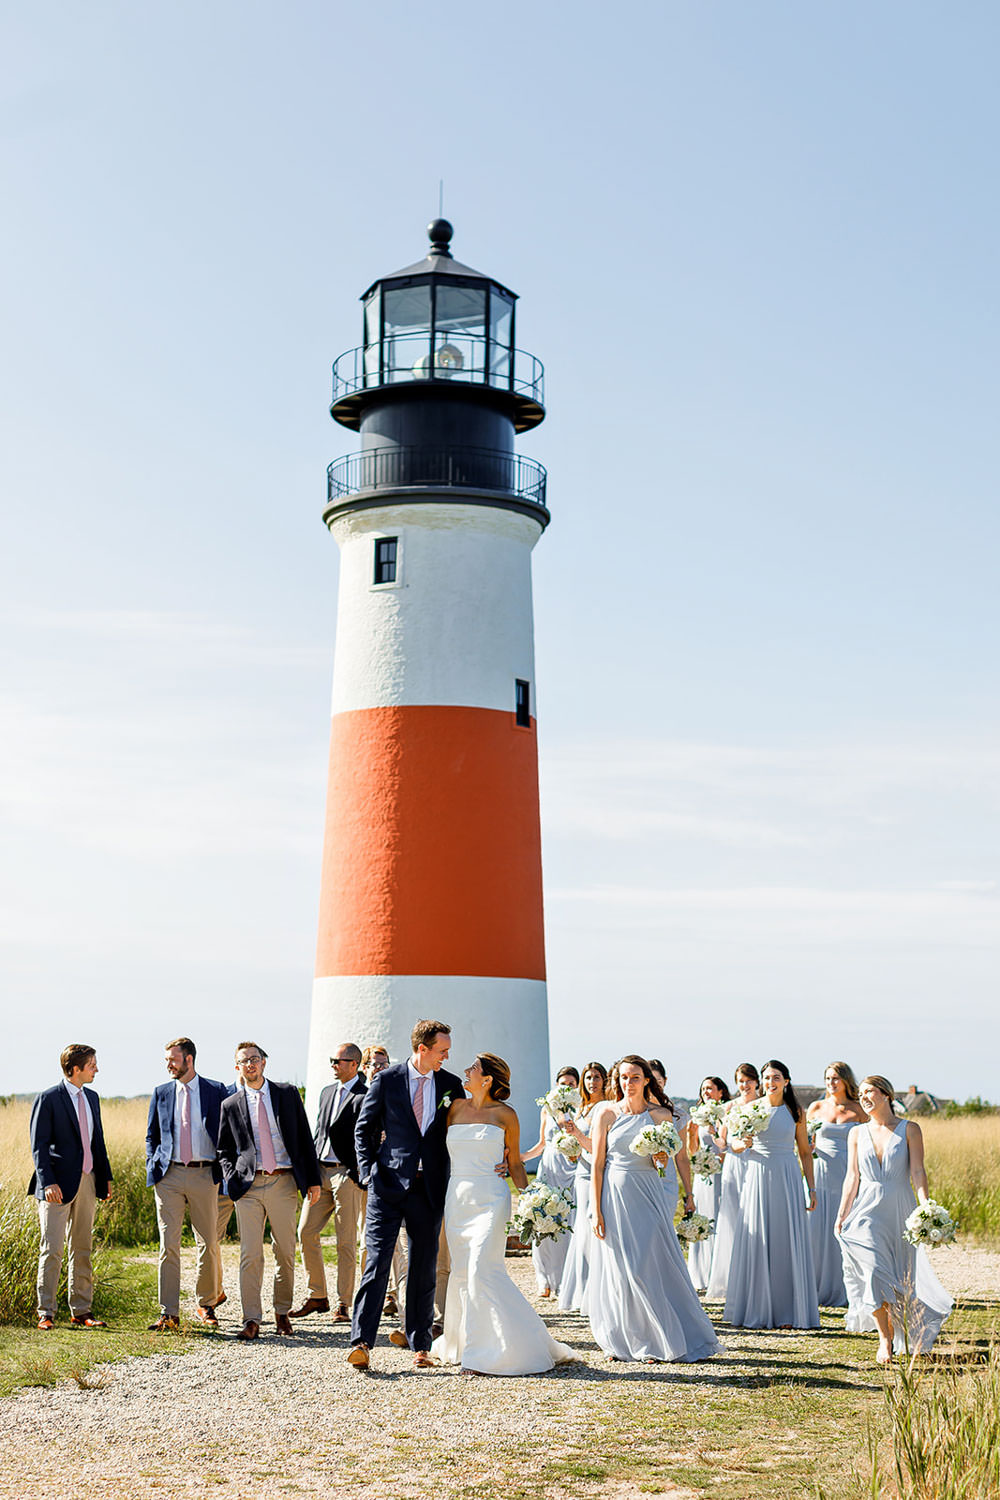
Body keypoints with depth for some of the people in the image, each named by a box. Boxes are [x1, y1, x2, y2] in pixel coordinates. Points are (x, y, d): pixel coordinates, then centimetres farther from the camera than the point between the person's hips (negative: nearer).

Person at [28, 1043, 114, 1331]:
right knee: (52, 1249, -6)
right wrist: (48, 1182, -19)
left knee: (82, 1249, 10)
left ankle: (81, 1311, 15)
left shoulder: (92, 1098, 13)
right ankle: (46, 1313, -1)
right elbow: (38, 1145, -10)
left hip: (88, 1182, 7)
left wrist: (106, 1177, 15)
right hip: (59, 1186, -7)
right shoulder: (48, 1099, -8)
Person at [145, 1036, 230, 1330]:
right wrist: (154, 1166, 5)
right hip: (169, 1175, 1)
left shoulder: (217, 1091, 3)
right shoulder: (161, 1093, 10)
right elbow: (151, 1135, 18)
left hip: (204, 1175, -1)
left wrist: (223, 1168, 1)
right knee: (169, 1245, -5)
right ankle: (169, 1314, -4)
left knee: (209, 1244, 5)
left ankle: (207, 1303, 25)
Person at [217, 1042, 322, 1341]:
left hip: (284, 1183, 0)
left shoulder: (288, 1094, 7)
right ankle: (252, 1321, -2)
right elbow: (225, 1151, 15)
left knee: (285, 1253, 6)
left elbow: (305, 1138, 8)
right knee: (250, 1255, -6)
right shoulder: (231, 1105, 8)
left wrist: (313, 1180, 3)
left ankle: (282, 1313, 21)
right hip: (249, 1185, 0)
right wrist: (232, 1179, -3)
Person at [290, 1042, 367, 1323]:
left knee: (346, 1241, -2)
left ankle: (344, 1304, 5)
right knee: (306, 1232, 3)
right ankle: (316, 1297, 14)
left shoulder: (365, 1097, -6)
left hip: (347, 1174, -7)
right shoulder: (327, 1092, 17)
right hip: (319, 1172, 7)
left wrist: (359, 1174, -13)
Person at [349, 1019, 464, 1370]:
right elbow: (364, 1128, 6)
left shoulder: (451, 1085, 7)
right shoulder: (386, 1080, 0)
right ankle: (361, 1343, -9)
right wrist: (368, 1171, -4)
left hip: (429, 1187, 3)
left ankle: (419, 1343, 16)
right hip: (389, 1183, -2)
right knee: (378, 1262, -8)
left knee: (424, 1268, 7)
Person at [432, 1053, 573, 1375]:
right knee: (462, 1272, 8)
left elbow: (515, 1163, 7)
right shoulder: (456, 1107, 10)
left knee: (482, 1270, -14)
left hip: (490, 1198, -4)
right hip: (457, 1196, 4)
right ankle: (460, 1344, 23)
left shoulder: (504, 1114, 2)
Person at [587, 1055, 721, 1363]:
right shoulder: (606, 1113, 0)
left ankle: (659, 1340, 9)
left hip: (647, 1196, 1)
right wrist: (596, 1210, -5)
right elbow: (598, 1164, 0)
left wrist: (660, 1157, -16)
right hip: (615, 1196, -1)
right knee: (619, 1270, 3)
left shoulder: (660, 1115, 3)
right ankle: (624, 1342, 15)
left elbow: (661, 1163, 8)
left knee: (654, 1265, -3)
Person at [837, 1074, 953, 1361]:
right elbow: (853, 1177, 8)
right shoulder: (857, 1133, 8)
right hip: (867, 1211, 1)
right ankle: (885, 1338, -4)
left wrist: (925, 1206, -19)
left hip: (899, 1211, -1)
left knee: (899, 1278, 3)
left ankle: (897, 1335, 24)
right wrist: (842, 1214, 1)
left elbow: (917, 1171, -6)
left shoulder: (909, 1130, 1)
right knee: (874, 1272, -15)